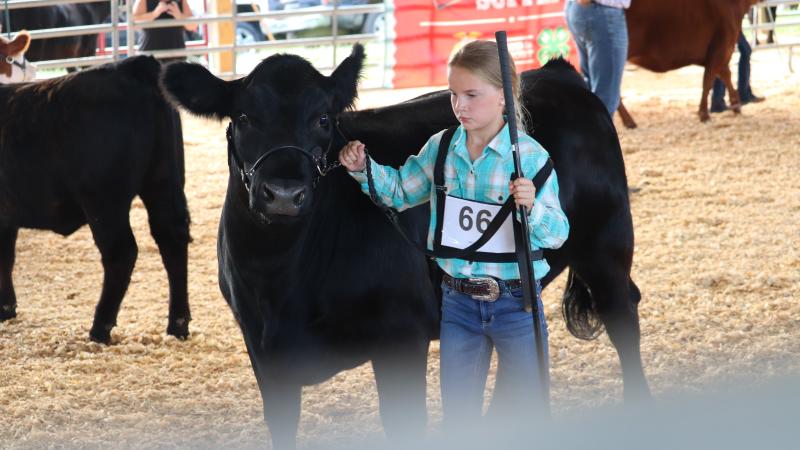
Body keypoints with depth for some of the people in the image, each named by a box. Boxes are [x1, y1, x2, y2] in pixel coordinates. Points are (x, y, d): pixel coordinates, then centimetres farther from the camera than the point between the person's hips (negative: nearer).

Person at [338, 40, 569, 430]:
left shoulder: (530, 157, -13)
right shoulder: (441, 148, -1)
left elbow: (557, 234, -13)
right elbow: (400, 191, 14)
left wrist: (532, 208, -33)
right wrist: (363, 169, -3)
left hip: (515, 303, -4)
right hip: (458, 302, 4)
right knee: (457, 417, 13)